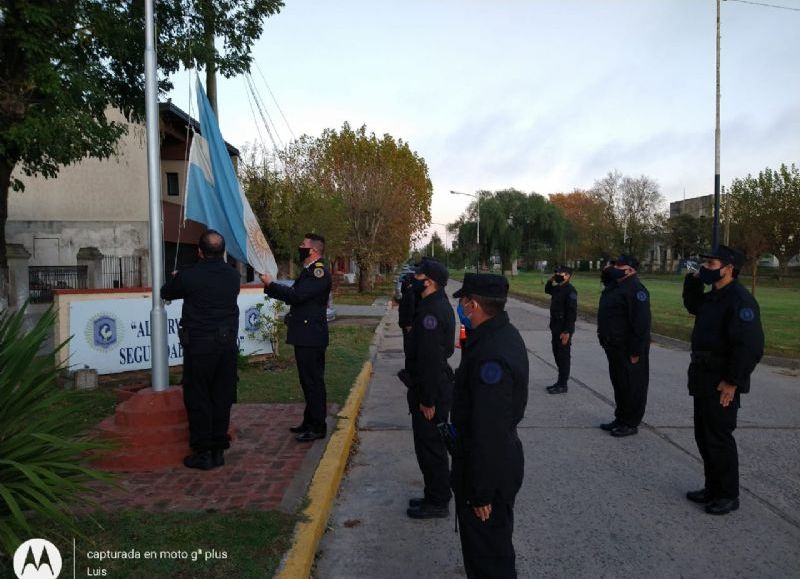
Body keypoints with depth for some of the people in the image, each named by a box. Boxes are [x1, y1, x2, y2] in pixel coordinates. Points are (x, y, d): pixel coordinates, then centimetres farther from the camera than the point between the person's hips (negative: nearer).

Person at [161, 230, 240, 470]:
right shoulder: (233, 276, 3)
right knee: (222, 398, 11)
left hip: (199, 345, -4)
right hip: (228, 343, 4)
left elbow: (166, 293, 8)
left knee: (198, 399, 6)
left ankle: (203, 453, 11)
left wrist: (175, 279, 31)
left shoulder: (189, 276, -9)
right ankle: (219, 450, 18)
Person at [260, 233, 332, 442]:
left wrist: (271, 284, -13)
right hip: (304, 336, 10)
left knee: (313, 381, -4)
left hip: (311, 337, -10)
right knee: (308, 380, 17)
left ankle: (318, 427, 5)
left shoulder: (319, 272, -15)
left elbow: (297, 295, -24)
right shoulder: (309, 271, 17)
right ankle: (309, 422, 28)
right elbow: (295, 295, 15)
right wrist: (270, 285, 4)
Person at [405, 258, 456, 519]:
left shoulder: (432, 311, -23)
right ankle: (437, 496, 34)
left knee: (430, 447, 3)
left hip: (431, 391, -10)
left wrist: (428, 400, -22)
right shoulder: (439, 305, 10)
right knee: (432, 446, 20)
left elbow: (431, 359, -25)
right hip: (437, 387, 10)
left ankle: (437, 503, 17)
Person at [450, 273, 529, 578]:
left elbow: (489, 431, -28)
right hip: (503, 458, 10)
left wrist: (482, 493, -21)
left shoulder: (491, 355, -31)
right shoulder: (505, 334, 2)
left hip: (488, 469, -10)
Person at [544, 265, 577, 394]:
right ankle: (560, 382, 27)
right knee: (557, 355, 16)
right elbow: (547, 289, 33)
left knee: (563, 357, -1)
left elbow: (572, 312, -21)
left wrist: (567, 331, -23)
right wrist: (551, 279, 13)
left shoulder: (570, 290, -17)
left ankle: (562, 385, 8)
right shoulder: (557, 288, 10)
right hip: (555, 327, 9)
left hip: (564, 330, -9)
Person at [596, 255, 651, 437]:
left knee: (632, 386, 2)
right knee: (619, 384, 18)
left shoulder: (635, 290, -19)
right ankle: (621, 418, 30)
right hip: (615, 347, 10)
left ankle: (630, 424, 12)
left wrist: (636, 351, -24)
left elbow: (641, 323, -24)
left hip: (628, 349, -10)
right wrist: (607, 272, 10)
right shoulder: (616, 285, 10)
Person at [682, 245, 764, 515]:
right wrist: (693, 279, 14)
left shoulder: (740, 300, -19)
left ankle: (728, 496, 16)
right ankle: (713, 488, 30)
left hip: (722, 382, -10)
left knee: (718, 438, 1)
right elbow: (692, 305, 32)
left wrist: (732, 382, -23)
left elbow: (749, 346, -24)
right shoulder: (713, 297, 10)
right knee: (704, 435, 16)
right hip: (704, 378, 10)